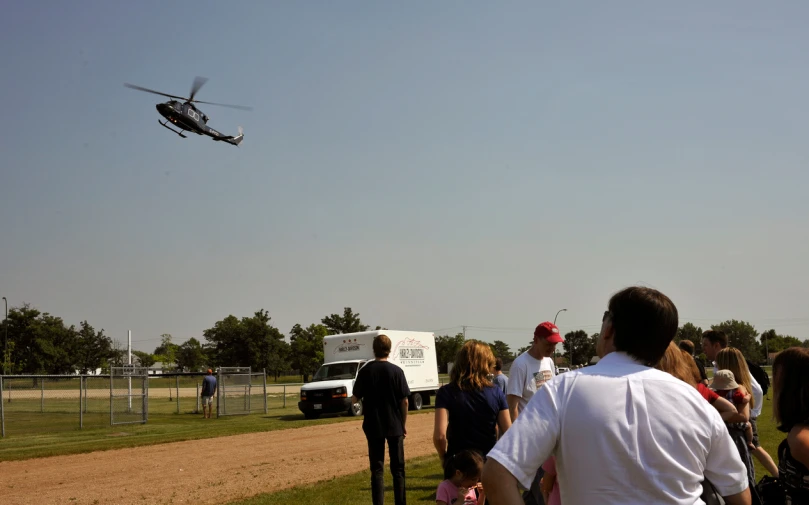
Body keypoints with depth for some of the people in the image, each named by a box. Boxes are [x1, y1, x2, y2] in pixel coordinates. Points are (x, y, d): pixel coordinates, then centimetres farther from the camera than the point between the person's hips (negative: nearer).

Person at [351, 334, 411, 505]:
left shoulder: (365, 371, -5)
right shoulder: (396, 371, -7)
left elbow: (354, 399, -1)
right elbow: (404, 401, -6)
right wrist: (404, 424, 6)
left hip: (373, 427, 0)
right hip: (395, 426, 0)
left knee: (377, 469, 6)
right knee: (398, 468, 10)